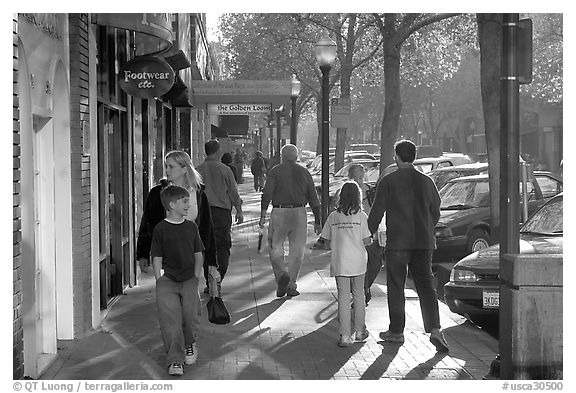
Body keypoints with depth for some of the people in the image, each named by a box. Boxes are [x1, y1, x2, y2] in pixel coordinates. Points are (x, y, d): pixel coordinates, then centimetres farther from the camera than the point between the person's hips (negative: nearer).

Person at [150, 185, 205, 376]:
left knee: (191, 312, -16)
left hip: (189, 279, 2)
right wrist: (160, 282, -6)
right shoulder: (160, 229, 0)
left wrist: (195, 277, 5)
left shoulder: (191, 226, 10)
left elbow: (198, 255, 15)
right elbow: (157, 258, 1)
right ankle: (175, 360, -9)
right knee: (169, 316, -16)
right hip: (168, 279, -2)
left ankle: (190, 344, 15)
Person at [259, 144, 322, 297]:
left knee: (275, 247, 9)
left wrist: (263, 215, -8)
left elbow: (267, 194, -9)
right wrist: (317, 221, 14)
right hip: (299, 213, 2)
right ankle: (291, 286, 8)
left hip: (279, 212, -2)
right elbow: (314, 199, 9)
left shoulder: (275, 171, 3)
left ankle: (282, 273, -15)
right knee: (297, 250, 8)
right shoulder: (304, 172, 10)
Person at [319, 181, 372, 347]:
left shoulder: (333, 216, 0)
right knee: (358, 296, 15)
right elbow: (367, 241, -7)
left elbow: (327, 239, 2)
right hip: (358, 261, 0)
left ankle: (345, 335, 0)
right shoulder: (361, 216, -5)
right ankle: (359, 331, 25)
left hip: (339, 262, 0)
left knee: (343, 297, 4)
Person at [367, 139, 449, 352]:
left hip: (397, 242, -3)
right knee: (426, 285, 5)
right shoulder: (426, 181, 8)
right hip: (424, 242, 4)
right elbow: (436, 212, 15)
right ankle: (435, 329, -10)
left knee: (396, 287, 7)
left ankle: (396, 331, 14)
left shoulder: (388, 181, -5)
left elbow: (376, 212, -5)